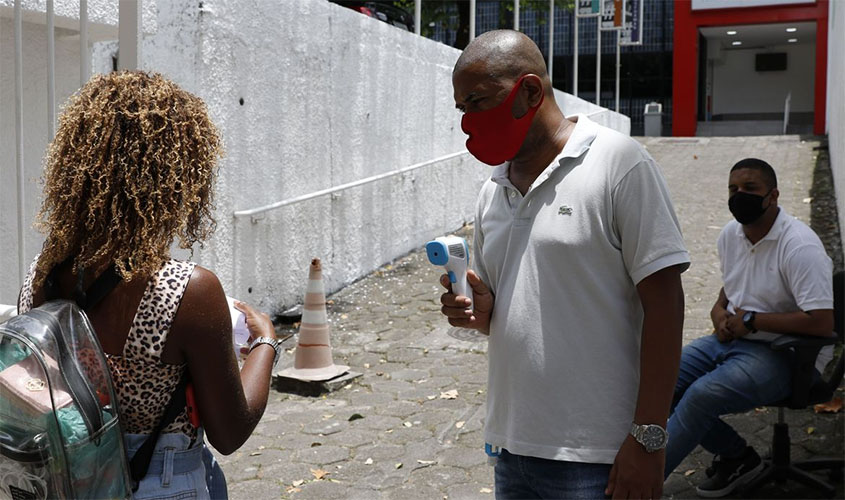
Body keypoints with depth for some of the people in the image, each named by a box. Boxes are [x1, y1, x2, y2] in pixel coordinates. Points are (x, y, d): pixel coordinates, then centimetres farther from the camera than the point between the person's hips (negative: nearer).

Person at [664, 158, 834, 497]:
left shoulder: (799, 246, -18)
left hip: (783, 355, -8)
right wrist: (720, 313, 3)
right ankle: (736, 455, 4)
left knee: (701, 394, -29)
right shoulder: (730, 234, 7)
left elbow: (821, 323, -25)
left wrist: (751, 320, -19)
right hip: (731, 340, 8)